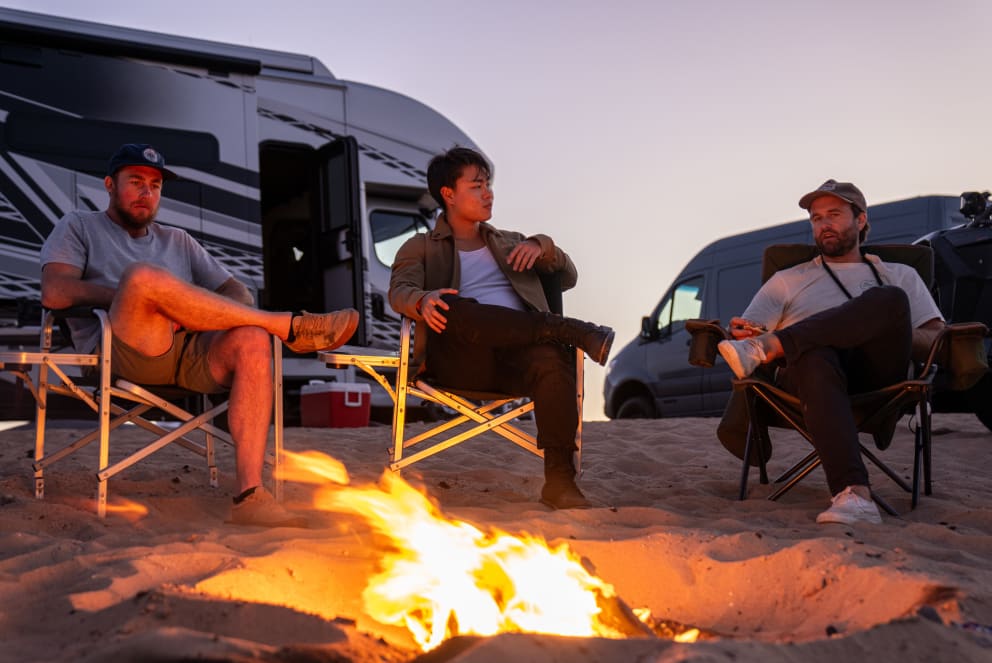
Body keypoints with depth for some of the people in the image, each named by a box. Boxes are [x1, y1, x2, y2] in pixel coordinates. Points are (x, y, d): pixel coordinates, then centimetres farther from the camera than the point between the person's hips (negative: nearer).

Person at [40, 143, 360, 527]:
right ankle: (290, 326, -25)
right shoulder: (79, 228, 22)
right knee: (144, 275, -34)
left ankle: (249, 495, -39)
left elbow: (237, 292, 23)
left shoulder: (178, 241, 34)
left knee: (251, 340, -30)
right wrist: (134, 294, -7)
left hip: (194, 354, 4)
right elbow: (54, 293, 2)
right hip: (122, 352, -4)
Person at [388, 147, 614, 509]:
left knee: (552, 361, -36)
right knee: (452, 310, -37)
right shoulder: (421, 247, 22)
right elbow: (400, 291, 2)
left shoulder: (510, 243, 33)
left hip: (518, 352, 2)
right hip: (461, 361, -2)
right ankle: (571, 330, -28)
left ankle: (559, 479, -38)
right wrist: (423, 301, -24)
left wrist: (542, 246, 7)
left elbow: (568, 277, 29)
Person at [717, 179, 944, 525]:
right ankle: (854, 495, -56)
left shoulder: (899, 275, 31)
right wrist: (741, 332, -8)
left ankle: (765, 348, -38)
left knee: (889, 300, -32)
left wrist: (891, 334, -3)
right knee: (815, 358, -41)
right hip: (808, 373, 0)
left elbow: (937, 339, 18)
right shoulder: (788, 280, 32)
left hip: (876, 374, 1)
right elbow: (746, 328, 18)